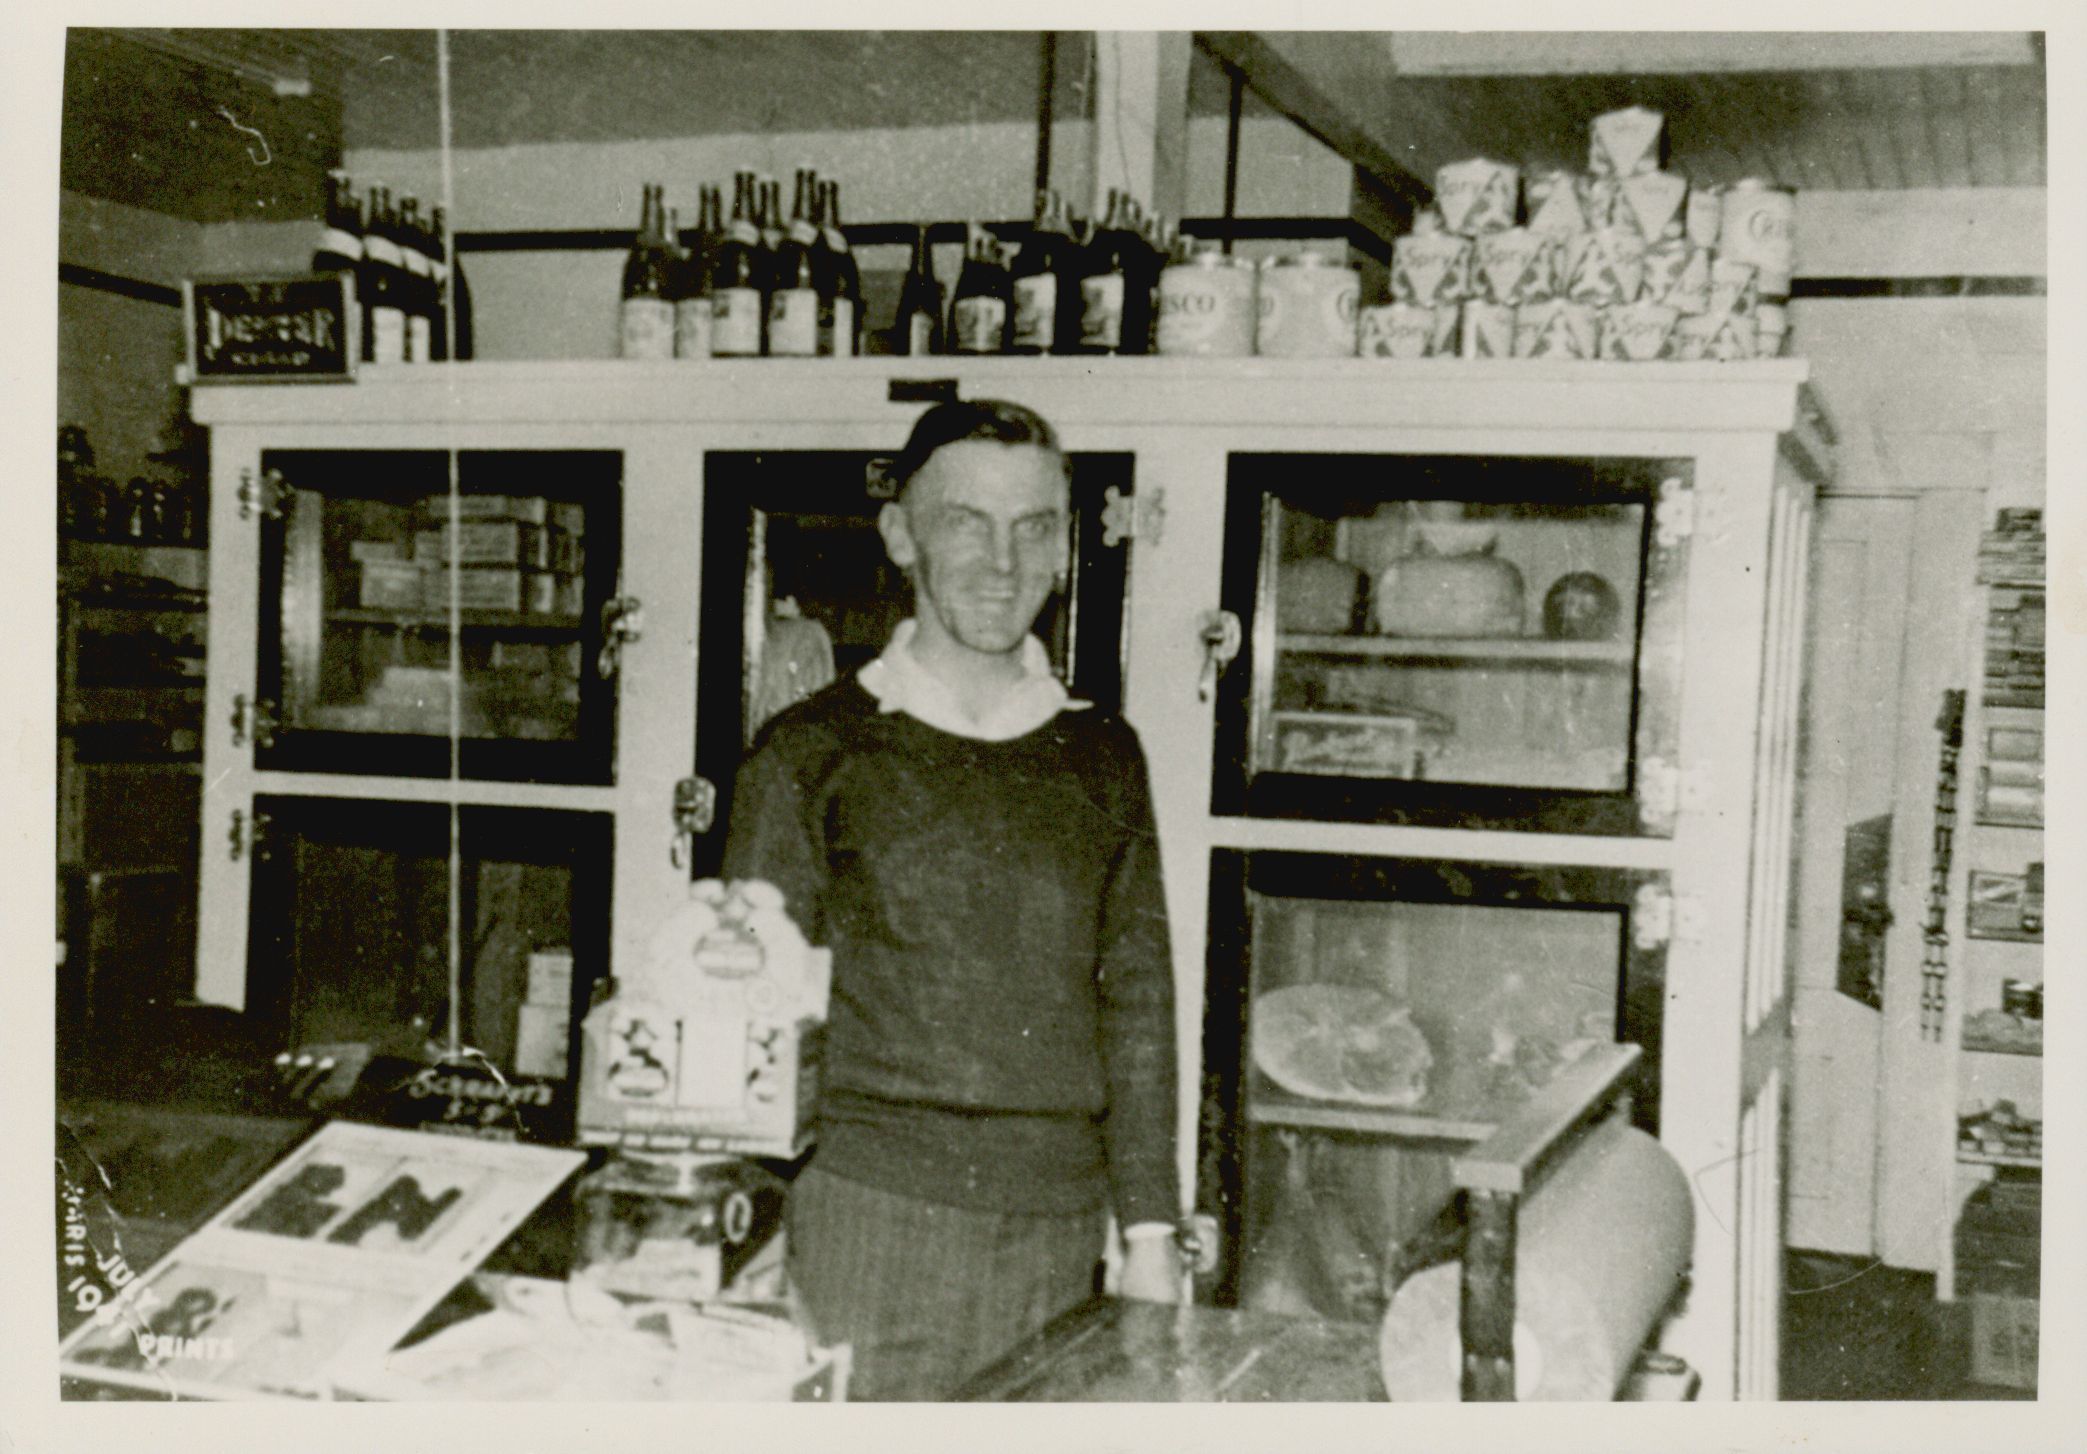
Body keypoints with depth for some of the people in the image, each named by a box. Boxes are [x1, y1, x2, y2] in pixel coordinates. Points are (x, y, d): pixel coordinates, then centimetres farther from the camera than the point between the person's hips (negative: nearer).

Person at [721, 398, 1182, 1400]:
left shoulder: (1103, 759, 11)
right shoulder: (815, 751, 2)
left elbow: (1138, 1004, 13)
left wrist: (1150, 1233, 8)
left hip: (1057, 1242, 3)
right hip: (865, 1225, -2)